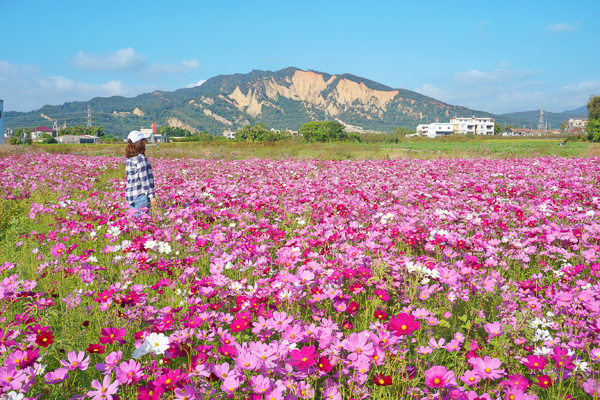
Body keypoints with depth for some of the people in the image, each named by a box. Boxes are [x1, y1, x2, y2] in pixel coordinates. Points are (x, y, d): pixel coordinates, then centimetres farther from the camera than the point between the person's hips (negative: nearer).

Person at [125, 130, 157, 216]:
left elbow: (130, 178, 13)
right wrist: (152, 196, -13)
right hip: (141, 195, -8)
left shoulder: (128, 159, 9)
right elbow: (144, 179, -16)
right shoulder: (141, 158, -14)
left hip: (130, 194, 8)